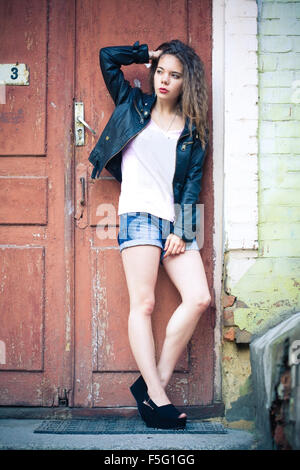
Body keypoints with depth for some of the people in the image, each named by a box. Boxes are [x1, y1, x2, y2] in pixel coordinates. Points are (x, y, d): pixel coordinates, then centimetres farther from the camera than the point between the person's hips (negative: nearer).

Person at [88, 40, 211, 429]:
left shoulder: (193, 130, 16)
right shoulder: (134, 106, 15)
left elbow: (193, 182, 9)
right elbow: (107, 56, 13)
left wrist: (182, 231, -2)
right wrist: (148, 53, 18)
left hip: (176, 222, 3)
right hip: (140, 215, -3)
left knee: (199, 298, -12)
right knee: (143, 303, -11)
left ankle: (154, 382, -4)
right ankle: (156, 396, -11)